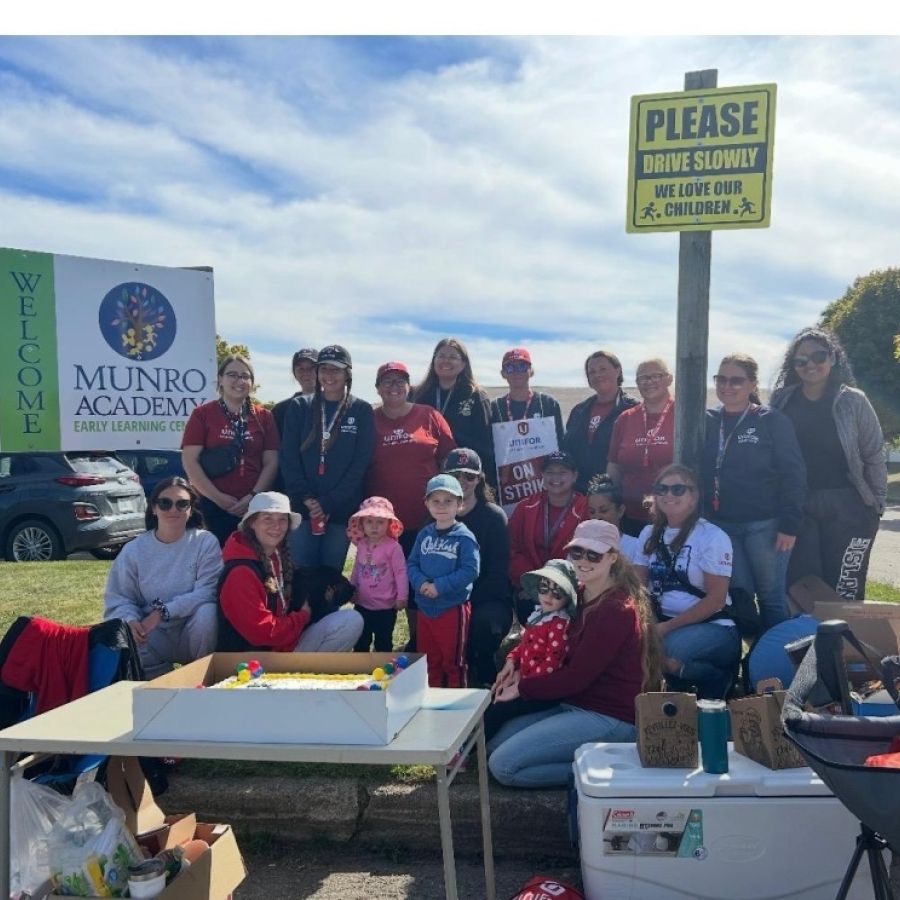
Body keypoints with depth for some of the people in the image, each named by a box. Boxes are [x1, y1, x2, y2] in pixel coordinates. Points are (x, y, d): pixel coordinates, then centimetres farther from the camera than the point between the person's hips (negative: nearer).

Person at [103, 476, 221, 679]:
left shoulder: (206, 542, -6)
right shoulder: (134, 549, 2)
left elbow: (207, 591, -18)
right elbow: (117, 598, 0)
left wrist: (163, 611, -26)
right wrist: (130, 620, -22)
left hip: (191, 632, -1)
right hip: (152, 637, 2)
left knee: (207, 613, -34)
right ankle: (163, 674, 4)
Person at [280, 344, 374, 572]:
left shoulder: (361, 411, 4)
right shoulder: (299, 407, 8)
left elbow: (360, 463, -3)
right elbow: (289, 458, 3)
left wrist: (328, 502, -10)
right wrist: (306, 498, -10)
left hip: (341, 509, -1)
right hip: (302, 506, 1)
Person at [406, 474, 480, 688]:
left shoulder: (464, 537, -11)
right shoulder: (424, 534, 5)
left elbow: (470, 571, -18)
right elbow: (411, 564, 6)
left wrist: (439, 586, -21)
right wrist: (420, 583, -14)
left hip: (453, 608, -5)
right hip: (425, 607, 6)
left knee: (453, 662, 7)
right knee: (429, 660, 18)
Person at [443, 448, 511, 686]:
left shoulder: (494, 516, -2)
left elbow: (498, 572, -7)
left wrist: (469, 599, -18)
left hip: (489, 601, -2)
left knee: (484, 622, -34)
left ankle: (486, 684, -10)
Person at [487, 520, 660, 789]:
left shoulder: (616, 610, -19)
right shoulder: (583, 595, 8)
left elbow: (578, 676, -18)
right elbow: (568, 655, 17)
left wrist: (522, 688, -6)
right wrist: (523, 672, -1)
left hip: (610, 718, -10)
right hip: (578, 705, 10)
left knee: (503, 765, -15)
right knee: (495, 745, 9)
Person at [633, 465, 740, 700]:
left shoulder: (713, 536, -7)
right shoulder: (649, 534, 10)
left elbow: (715, 600, -12)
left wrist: (668, 627, -19)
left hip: (712, 627, -4)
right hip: (662, 623, 5)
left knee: (664, 649, -35)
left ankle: (715, 680, -4)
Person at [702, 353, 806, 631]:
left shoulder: (773, 421, -4)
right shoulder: (708, 421, 9)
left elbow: (794, 474, -7)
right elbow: (699, 473, 11)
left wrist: (789, 525, -13)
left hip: (764, 524, -4)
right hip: (722, 525, 4)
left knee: (771, 598, 5)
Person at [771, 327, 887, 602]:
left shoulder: (853, 400, -1)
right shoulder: (783, 401, 5)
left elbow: (874, 456, 2)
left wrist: (878, 503, 0)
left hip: (847, 506, -2)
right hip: (797, 506, 2)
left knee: (845, 589, 1)